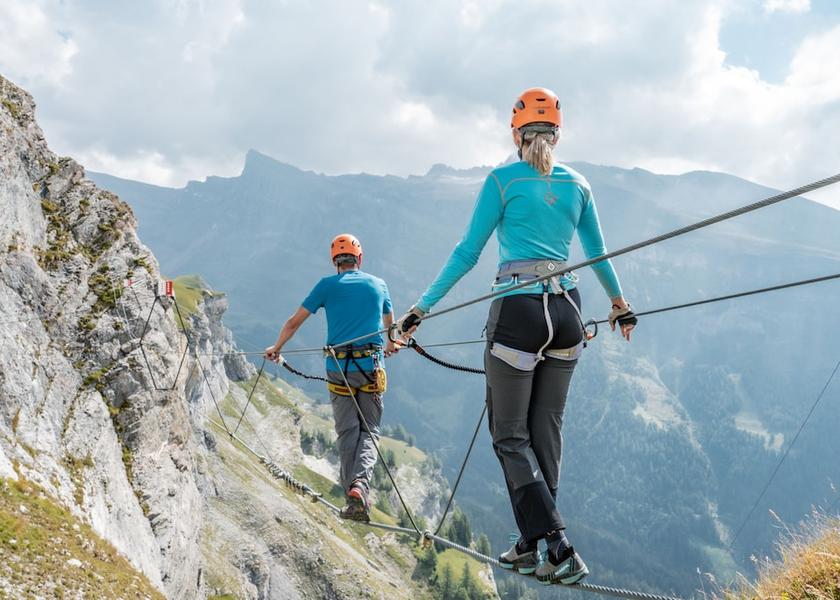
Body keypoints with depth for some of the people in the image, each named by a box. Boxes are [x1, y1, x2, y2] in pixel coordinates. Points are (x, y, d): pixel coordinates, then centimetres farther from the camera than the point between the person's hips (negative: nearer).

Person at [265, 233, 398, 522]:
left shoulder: (327, 285, 4)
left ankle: (354, 500, 3)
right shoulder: (379, 285, 11)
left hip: (338, 370, 0)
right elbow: (390, 324, 28)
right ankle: (360, 483, -17)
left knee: (347, 433, 7)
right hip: (372, 368, 1)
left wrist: (276, 348, 25)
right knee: (369, 431, 7)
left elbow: (294, 322, 8)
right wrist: (390, 346, 49)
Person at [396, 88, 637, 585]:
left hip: (518, 312, -5)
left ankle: (560, 547, -6)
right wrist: (621, 305, 36)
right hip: (567, 311, 5)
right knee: (546, 431, 14)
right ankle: (531, 544, 22)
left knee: (511, 435, 4)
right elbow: (599, 254, 19)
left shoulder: (503, 180, -4)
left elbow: (467, 253, -5)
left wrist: (422, 307, 2)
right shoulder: (577, 184, 10)